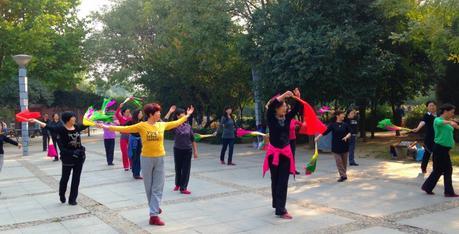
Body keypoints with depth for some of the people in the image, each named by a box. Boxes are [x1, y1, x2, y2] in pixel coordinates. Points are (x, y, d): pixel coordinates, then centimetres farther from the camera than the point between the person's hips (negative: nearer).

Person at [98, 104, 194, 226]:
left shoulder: (162, 125, 3)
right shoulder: (141, 126, -6)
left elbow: (176, 123, 18)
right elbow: (124, 129, -7)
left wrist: (187, 115, 23)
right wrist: (107, 127, -10)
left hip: (160, 159, 2)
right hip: (146, 159, -2)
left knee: (158, 188, -1)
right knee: (149, 187, 10)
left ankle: (154, 215, 2)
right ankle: (154, 207, 31)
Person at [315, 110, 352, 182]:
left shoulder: (345, 124, 2)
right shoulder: (332, 125, -3)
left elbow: (349, 133, 2)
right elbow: (325, 132, -8)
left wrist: (346, 137, -19)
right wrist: (318, 137, -18)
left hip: (344, 145, 2)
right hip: (336, 146, -2)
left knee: (344, 161, 9)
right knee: (339, 161, -4)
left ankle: (343, 175, 22)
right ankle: (343, 175, 0)